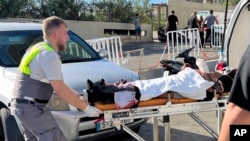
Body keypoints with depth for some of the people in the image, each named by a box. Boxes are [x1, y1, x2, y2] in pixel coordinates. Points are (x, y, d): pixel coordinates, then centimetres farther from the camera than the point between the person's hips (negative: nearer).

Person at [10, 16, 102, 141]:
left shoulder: (39, 49, 15)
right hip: (32, 107, -10)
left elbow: (58, 84, 18)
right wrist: (85, 107, -13)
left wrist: (78, 96, 14)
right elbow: (60, 89, -20)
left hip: (21, 104, 10)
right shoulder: (49, 55, -18)